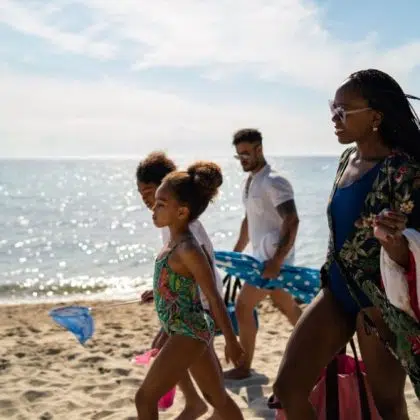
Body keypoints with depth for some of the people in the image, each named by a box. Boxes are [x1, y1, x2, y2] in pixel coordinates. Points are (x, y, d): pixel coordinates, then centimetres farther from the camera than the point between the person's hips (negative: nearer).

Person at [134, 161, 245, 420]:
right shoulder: (176, 243, 8)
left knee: (145, 397, -3)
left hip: (189, 333, -10)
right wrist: (166, 331, 25)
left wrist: (231, 342, -14)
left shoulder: (188, 249, -19)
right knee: (218, 398, 18)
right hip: (189, 332, 10)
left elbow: (214, 298, -18)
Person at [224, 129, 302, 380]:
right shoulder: (251, 182, 12)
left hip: (273, 258, -9)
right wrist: (236, 252, 24)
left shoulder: (273, 182, -17)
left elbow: (292, 221, -26)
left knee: (243, 307, -7)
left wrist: (277, 261, -32)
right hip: (263, 256, 9)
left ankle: (244, 369, 4)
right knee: (288, 308, 18)